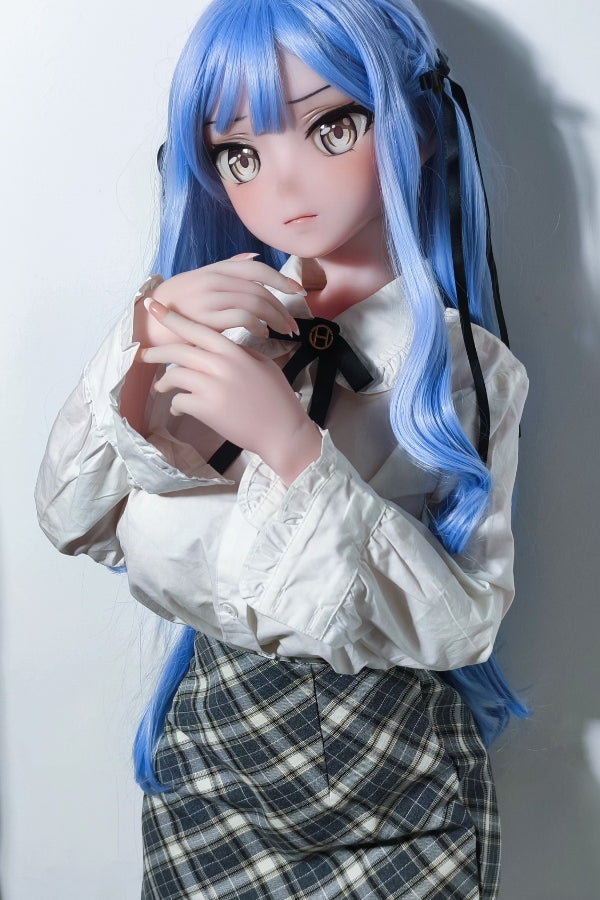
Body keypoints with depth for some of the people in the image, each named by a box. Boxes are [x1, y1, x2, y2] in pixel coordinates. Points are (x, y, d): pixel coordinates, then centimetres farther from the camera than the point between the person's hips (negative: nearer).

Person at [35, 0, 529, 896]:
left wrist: (293, 444, -31)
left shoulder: (463, 365, -12)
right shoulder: (201, 310, -4)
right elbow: (73, 521, -8)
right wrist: (145, 362, -25)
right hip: (209, 742, 2)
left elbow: (458, 624, -20)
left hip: (389, 786, -2)